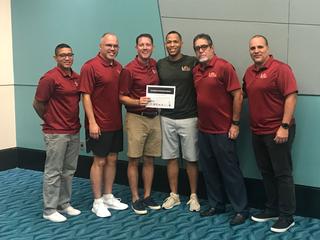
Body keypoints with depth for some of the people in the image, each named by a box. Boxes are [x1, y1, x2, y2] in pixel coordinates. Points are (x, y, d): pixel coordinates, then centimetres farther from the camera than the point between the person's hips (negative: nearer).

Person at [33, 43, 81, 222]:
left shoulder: (77, 78, 8)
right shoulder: (50, 78, -14)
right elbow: (38, 104, -9)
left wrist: (74, 122, 12)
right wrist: (51, 121, 3)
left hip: (74, 132, 7)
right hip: (56, 133, -7)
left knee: (69, 171, 14)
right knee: (53, 172, 0)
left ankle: (64, 204, 26)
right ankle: (49, 210, 10)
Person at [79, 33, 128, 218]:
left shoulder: (119, 67, 8)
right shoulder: (90, 66, -11)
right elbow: (86, 96, -14)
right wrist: (91, 122, -18)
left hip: (116, 124, 7)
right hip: (99, 125, -6)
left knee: (112, 160, 12)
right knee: (99, 161, 1)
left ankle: (108, 197, 25)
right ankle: (98, 202, 12)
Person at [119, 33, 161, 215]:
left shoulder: (155, 65, 7)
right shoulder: (129, 69, -10)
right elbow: (122, 97, -8)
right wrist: (138, 102, -24)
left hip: (154, 117, 5)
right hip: (136, 118, -5)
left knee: (149, 159, 11)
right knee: (134, 160, 2)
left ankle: (147, 196, 21)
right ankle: (136, 198, 12)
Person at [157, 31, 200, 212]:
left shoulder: (192, 62, -3)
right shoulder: (160, 64, 7)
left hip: (188, 118, -3)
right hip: (167, 118, 3)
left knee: (191, 159, 4)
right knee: (171, 158, 10)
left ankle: (193, 196, 17)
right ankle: (174, 195, 21)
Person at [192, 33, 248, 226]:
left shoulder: (224, 67, -11)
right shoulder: (196, 70, 9)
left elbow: (238, 95, -13)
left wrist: (235, 124, -14)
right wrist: (199, 120, 12)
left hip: (223, 130, -7)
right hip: (204, 129, 7)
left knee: (230, 170, 0)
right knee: (209, 170, 14)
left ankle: (241, 209, 11)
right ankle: (216, 204, 28)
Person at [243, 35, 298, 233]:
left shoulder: (281, 68, -12)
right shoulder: (249, 72, 10)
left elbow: (291, 97, -18)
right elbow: (245, 95, 22)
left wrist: (284, 126, -22)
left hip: (278, 131, -7)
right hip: (258, 132, 8)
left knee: (282, 174, 1)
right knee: (266, 172, 16)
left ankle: (287, 216, 11)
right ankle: (272, 209, 29)